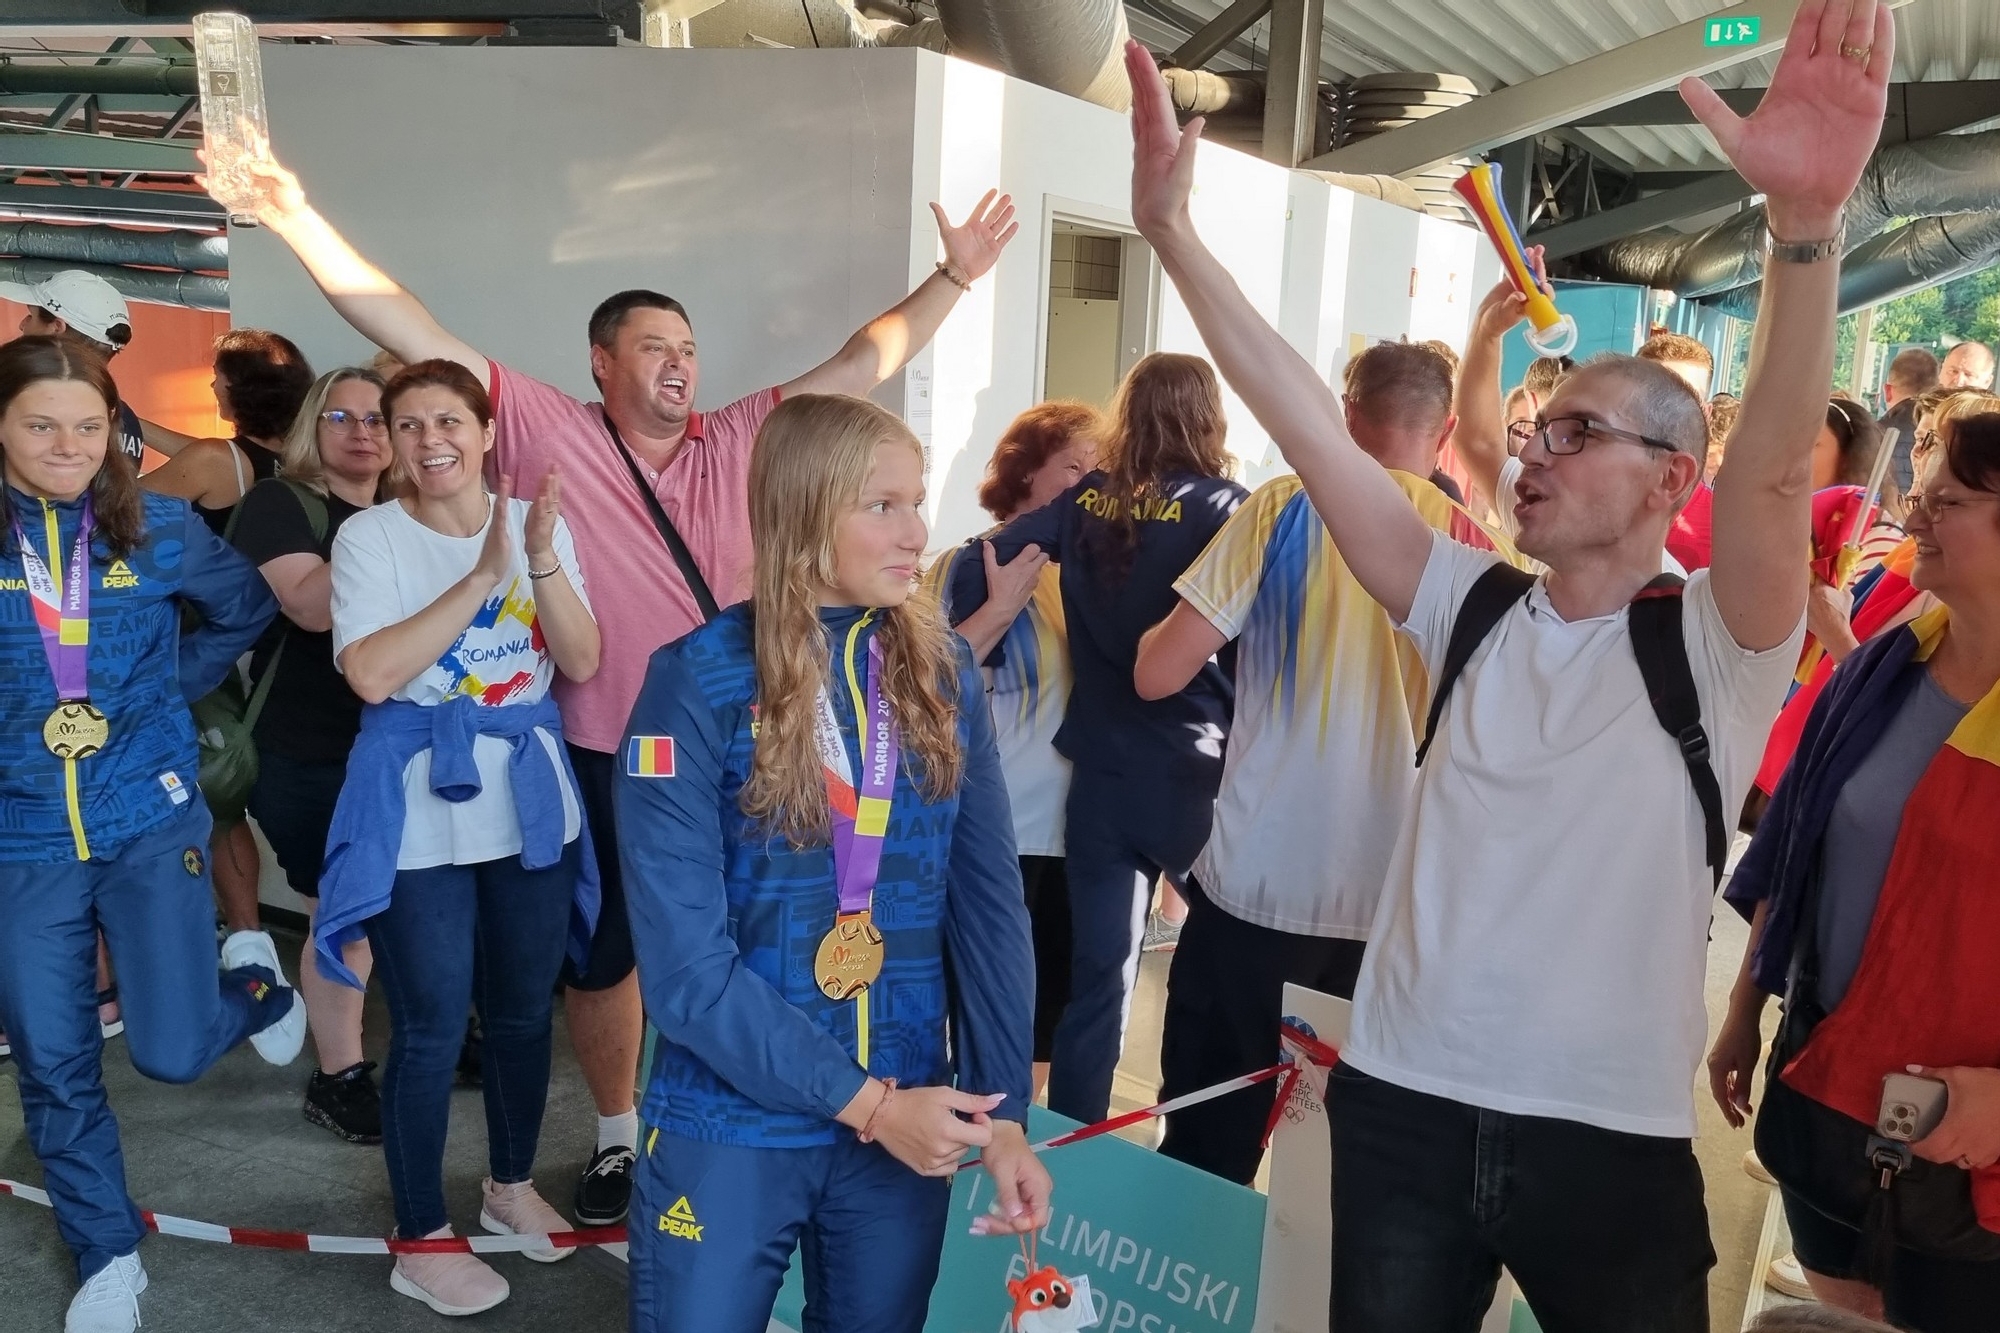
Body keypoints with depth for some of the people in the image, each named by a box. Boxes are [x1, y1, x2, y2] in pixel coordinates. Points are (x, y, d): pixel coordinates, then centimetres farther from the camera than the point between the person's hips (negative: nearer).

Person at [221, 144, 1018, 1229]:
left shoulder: (738, 439, 3)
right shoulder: (550, 433, -4)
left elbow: (864, 364, 5)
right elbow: (416, 339, -10)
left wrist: (952, 278, 2)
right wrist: (298, 220, -16)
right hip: (602, 755, -1)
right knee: (601, 953, 15)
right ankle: (618, 1137, 37)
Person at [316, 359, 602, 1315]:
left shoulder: (537, 521, 1)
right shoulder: (371, 536, -9)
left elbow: (581, 665, -5)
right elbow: (371, 674, -22)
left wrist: (542, 562, -20)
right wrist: (482, 575, -24)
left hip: (531, 802, 4)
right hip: (420, 816, -4)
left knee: (524, 1012, 16)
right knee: (430, 1031, 3)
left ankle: (511, 1184, 39)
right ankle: (420, 1242, 21)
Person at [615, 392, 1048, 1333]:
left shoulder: (944, 671, -1)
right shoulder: (698, 682, -14)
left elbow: (989, 904, -1)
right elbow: (684, 962, -16)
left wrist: (1005, 1111, -7)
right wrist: (863, 1101, -17)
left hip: (909, 1121, 4)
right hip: (732, 1127, -3)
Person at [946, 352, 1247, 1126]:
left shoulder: (1086, 500, 2)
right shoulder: (1220, 507, -7)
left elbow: (976, 573, -5)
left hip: (1101, 774, 3)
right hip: (1196, 775, -3)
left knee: (1098, 980, 11)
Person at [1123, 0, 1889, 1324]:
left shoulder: (1714, 649, -6)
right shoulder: (1473, 610, 2)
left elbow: (1775, 463, -25)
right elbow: (1309, 423, -4)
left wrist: (1808, 219, -40)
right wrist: (1172, 226, -8)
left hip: (1612, 1142, -3)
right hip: (1404, 1108, 3)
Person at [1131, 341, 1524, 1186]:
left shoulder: (1286, 509, -5)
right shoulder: (1481, 549, 2)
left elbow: (1158, 674, -7)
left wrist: (1185, 622, 14)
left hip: (1258, 882, -2)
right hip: (1401, 900, 3)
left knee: (1208, 1148, 10)